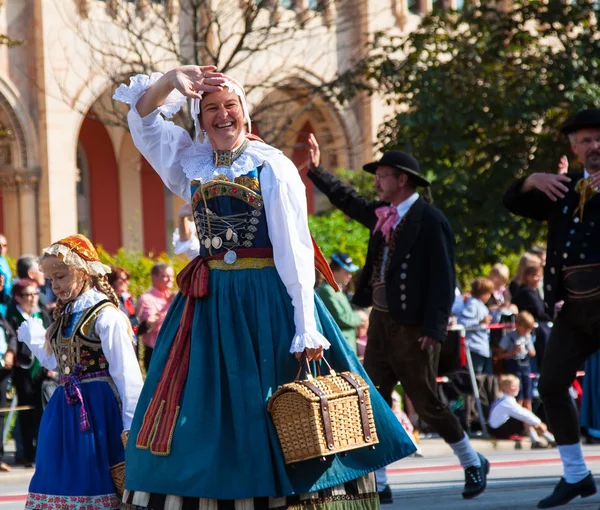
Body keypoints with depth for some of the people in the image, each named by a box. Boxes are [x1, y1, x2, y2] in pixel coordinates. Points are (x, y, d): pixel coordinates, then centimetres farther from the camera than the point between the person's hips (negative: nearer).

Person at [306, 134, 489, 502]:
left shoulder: (430, 220, -14)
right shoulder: (382, 214, 9)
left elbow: (443, 278, -17)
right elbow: (348, 200, 28)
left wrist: (434, 329, -21)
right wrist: (316, 169, 23)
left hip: (413, 328, -8)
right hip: (381, 321, 8)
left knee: (427, 402, 1)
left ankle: (473, 464, 21)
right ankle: (376, 482, 7)